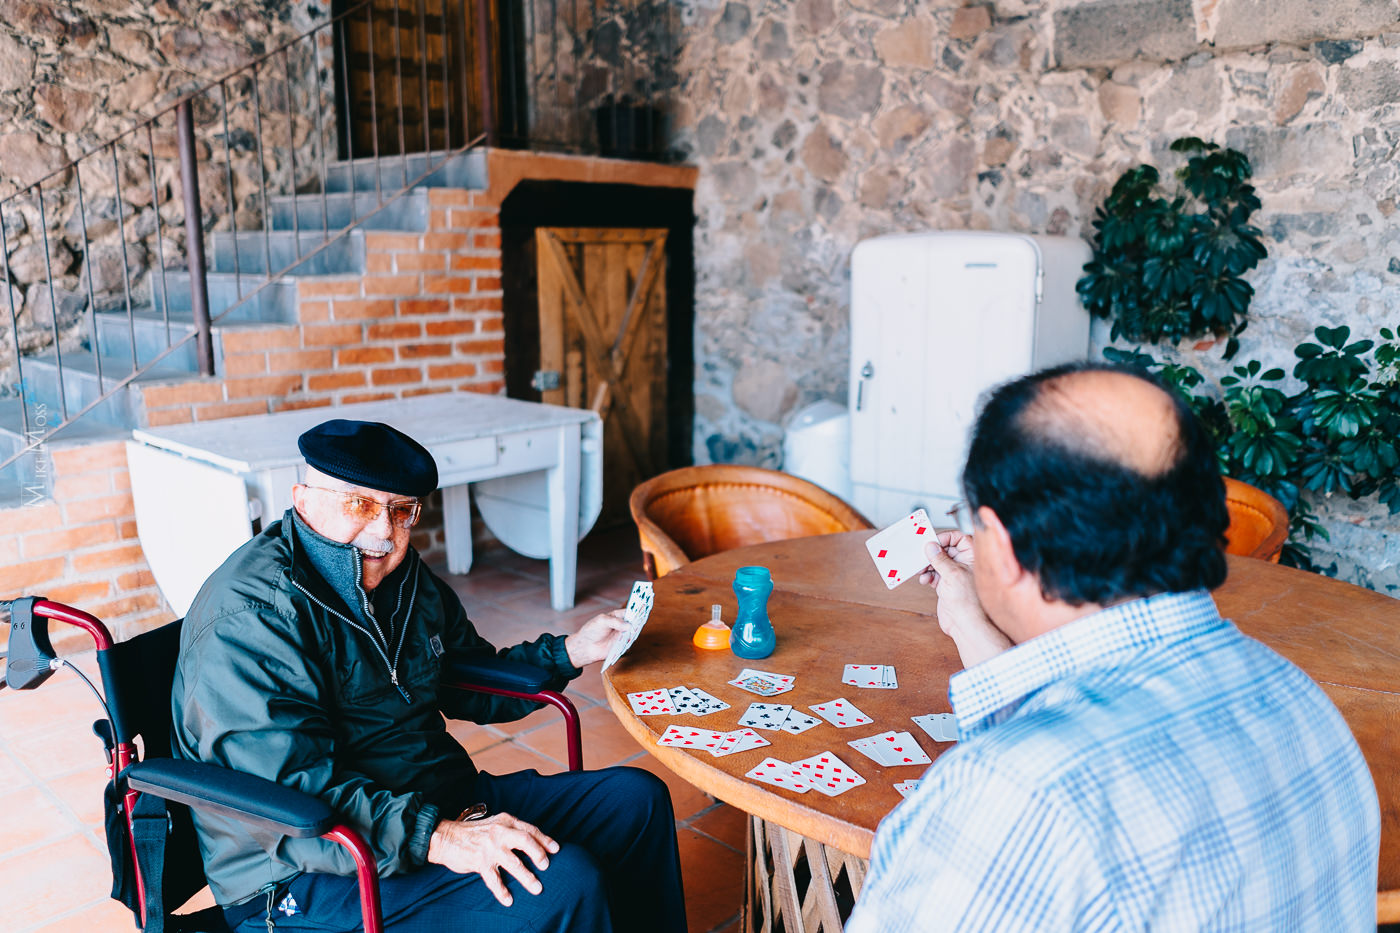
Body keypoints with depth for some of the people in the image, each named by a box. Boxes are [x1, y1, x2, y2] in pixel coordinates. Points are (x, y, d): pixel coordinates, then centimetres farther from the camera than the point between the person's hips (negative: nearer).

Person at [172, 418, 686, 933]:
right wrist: (439, 838, -36)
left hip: (442, 804, 9)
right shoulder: (250, 618, -20)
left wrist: (570, 652, 12)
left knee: (638, 800, 7)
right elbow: (292, 793, -28)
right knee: (563, 882, -27)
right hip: (307, 875, -9)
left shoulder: (404, 577, 8)